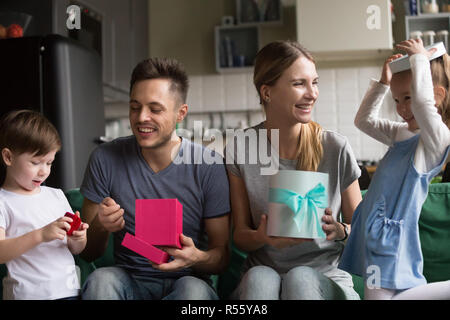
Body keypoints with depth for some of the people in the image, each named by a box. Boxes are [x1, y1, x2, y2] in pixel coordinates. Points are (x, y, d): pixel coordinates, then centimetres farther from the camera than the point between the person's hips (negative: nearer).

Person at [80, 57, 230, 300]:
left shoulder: (208, 166, -8)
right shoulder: (105, 159, -3)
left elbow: (223, 255, -3)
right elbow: (88, 253, 2)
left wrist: (196, 257, -26)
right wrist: (100, 227, -21)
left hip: (188, 281, 0)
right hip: (129, 280, 1)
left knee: (195, 289, -34)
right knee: (102, 279, -31)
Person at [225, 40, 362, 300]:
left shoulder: (336, 148, -4)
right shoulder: (239, 152, -3)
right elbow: (239, 235, 3)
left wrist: (340, 230, -16)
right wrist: (262, 237, -21)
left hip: (326, 275, 0)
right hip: (262, 272, 1)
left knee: (301, 277, -33)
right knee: (259, 277, -33)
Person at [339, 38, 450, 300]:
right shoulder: (403, 134, 15)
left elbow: (423, 102, -29)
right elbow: (364, 120, 26)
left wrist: (420, 58, -16)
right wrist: (383, 83, 16)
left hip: (391, 233, -9)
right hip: (373, 229, 9)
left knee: (379, 294, -14)